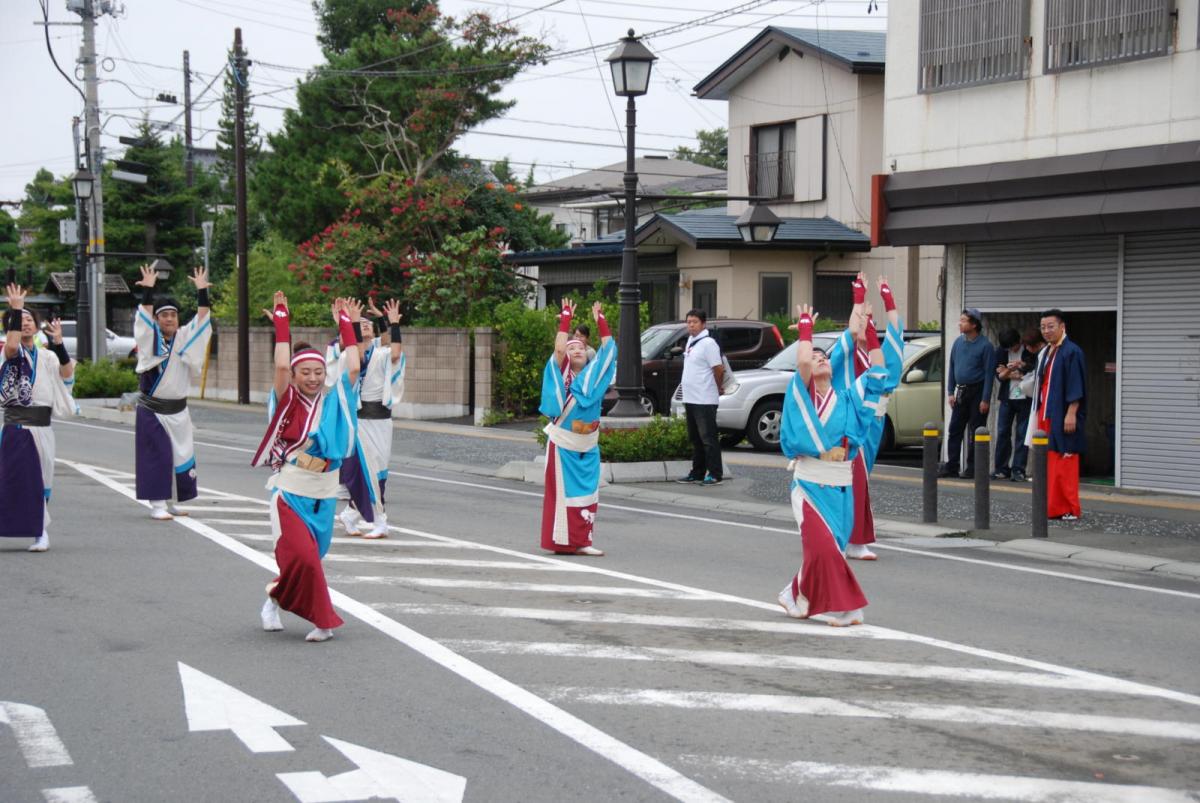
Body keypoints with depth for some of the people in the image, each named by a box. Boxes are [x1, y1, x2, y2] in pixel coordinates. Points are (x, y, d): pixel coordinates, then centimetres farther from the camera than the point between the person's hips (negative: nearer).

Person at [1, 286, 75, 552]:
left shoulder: (47, 356, 11)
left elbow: (67, 373, -4)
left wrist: (58, 343, -15)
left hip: (42, 427, 3)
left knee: (41, 481, 6)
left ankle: (39, 531, 14)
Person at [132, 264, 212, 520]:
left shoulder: (184, 338, 6)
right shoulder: (150, 339, -3)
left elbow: (201, 318, -2)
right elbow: (144, 317, -17)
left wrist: (202, 292, -11)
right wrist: (148, 290, -26)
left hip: (178, 411, 4)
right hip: (152, 410, -4)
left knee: (181, 456, 7)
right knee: (157, 456, -8)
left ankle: (172, 502, 19)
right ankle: (156, 504, -5)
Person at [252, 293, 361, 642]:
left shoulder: (333, 400, 6)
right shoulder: (288, 400, -1)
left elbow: (353, 368, -3)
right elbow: (281, 366, -15)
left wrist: (347, 325, 1)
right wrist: (281, 321, -12)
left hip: (324, 496, 4)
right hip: (289, 492, -4)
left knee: (308, 559, 10)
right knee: (302, 557, -17)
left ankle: (275, 598, 37)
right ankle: (321, 620, -1)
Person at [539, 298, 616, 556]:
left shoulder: (592, 375, 9)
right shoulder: (562, 376, -2)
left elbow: (608, 349, 9)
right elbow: (558, 348, -16)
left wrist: (600, 320, 7)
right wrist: (566, 318, -12)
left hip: (588, 447, 5)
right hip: (563, 445, -5)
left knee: (588, 493, 3)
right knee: (563, 493, -3)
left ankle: (581, 542, 7)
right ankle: (562, 542, -1)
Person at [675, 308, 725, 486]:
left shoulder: (708, 343, -13)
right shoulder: (691, 341, 14)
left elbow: (718, 369, -14)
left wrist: (717, 389, 0)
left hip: (705, 401, -9)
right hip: (690, 398, 9)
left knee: (708, 438, -6)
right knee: (695, 439, 14)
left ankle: (715, 474, -2)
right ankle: (697, 473, 21)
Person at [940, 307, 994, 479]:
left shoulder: (984, 346, -9)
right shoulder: (958, 342, 8)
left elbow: (989, 373, -10)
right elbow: (952, 367, 14)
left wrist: (985, 399, -14)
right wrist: (951, 392, 8)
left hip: (977, 392, -6)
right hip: (960, 392, 6)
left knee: (974, 432, -1)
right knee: (955, 429, 5)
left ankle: (973, 468, 5)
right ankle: (951, 467, 9)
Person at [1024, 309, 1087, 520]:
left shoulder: (1072, 352, -11)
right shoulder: (1044, 354, 15)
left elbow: (1076, 386, -15)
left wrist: (1071, 414, -20)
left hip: (1063, 417, -8)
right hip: (1044, 415, 8)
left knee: (1063, 462, -6)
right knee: (1047, 462, 8)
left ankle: (1069, 509, 0)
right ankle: (1051, 507, 13)